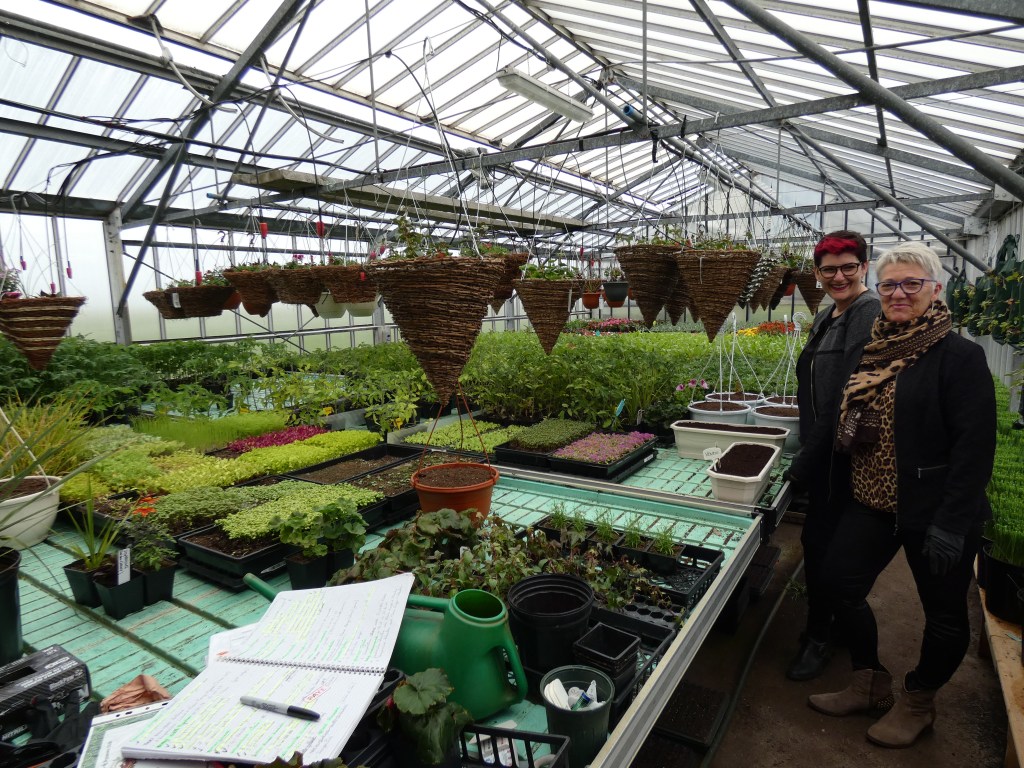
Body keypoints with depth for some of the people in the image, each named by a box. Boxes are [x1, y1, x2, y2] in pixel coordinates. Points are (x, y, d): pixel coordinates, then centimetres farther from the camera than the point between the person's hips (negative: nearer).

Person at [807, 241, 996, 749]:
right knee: (841, 583, 10)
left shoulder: (960, 356, -14)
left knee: (945, 613, 11)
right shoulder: (874, 351, 6)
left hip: (933, 511, -6)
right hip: (872, 500, 7)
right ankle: (870, 685, 31)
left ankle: (917, 703, 35)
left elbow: (975, 446, -19)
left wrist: (951, 524, -21)